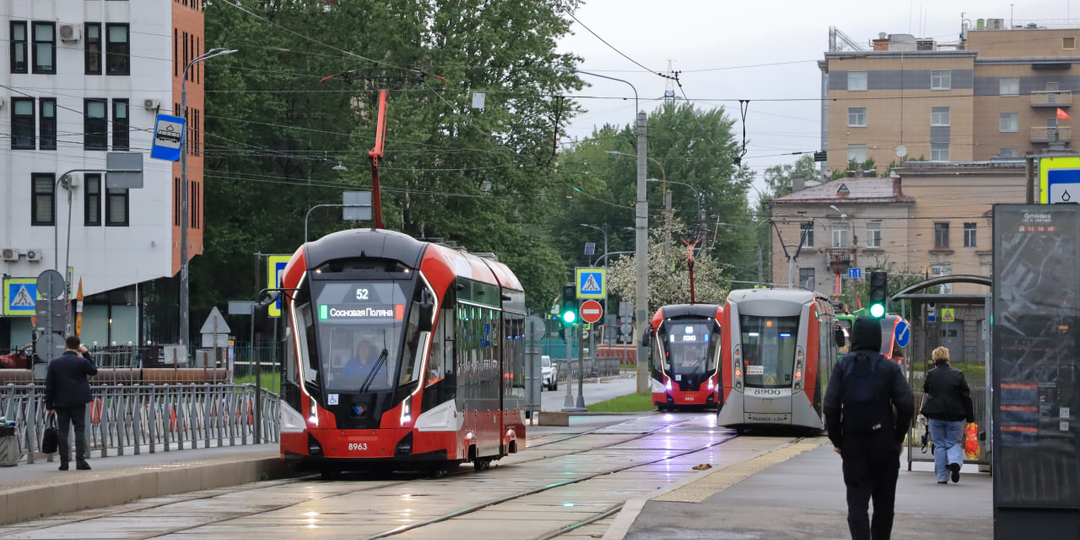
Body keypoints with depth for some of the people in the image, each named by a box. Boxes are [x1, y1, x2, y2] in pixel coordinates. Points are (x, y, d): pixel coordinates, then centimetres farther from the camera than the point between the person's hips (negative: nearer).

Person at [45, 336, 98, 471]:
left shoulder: (54, 363, 1)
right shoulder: (81, 362, -8)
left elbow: (49, 386, 3)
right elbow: (94, 371, 12)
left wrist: (49, 405, 8)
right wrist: (86, 354, 12)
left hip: (61, 403, 2)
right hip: (78, 402, -2)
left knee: (62, 431, 5)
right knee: (80, 429, 2)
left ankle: (64, 462, 2)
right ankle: (80, 460, -6)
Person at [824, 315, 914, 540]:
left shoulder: (843, 366, -2)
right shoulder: (889, 367, -2)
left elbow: (831, 406, -8)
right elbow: (906, 405, -9)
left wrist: (836, 439, 2)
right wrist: (898, 437, 3)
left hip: (853, 444, 0)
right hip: (884, 444, 0)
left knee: (857, 501, -2)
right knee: (883, 503, 14)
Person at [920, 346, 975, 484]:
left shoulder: (931, 374, -4)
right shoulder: (957, 374, -4)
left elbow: (926, 389, 16)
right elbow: (966, 396, -2)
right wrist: (970, 418, 3)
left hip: (935, 415, 0)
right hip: (954, 416, 0)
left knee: (939, 445, 9)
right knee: (954, 443, 12)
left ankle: (942, 476, 6)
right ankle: (955, 462, -18)